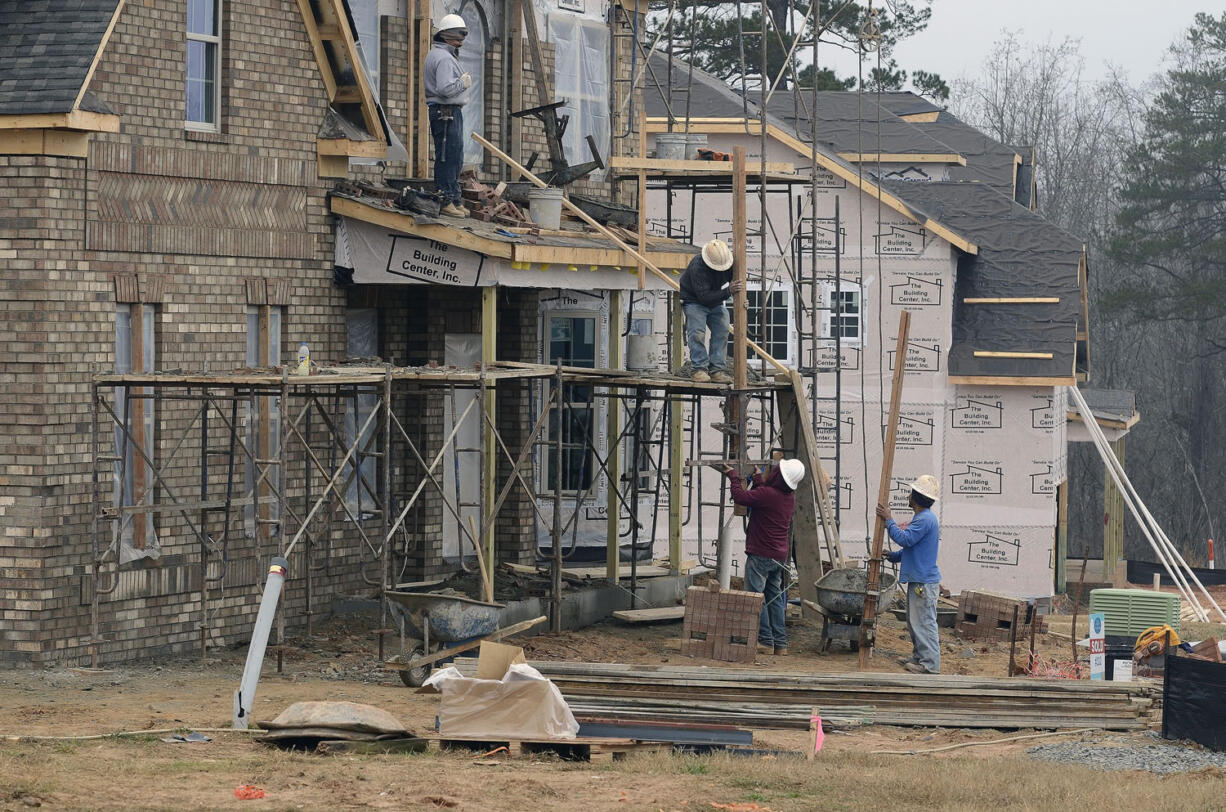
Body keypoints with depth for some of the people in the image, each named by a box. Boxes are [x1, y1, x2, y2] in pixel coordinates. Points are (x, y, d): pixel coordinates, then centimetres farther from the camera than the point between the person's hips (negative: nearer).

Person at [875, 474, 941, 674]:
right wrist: (894, 556, 12)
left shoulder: (925, 519, -18)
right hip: (917, 579, 11)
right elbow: (911, 547, 24)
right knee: (914, 621, 17)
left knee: (924, 621, -8)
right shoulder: (923, 518, 18)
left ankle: (930, 664, -7)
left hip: (924, 582, -11)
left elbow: (905, 539, -24)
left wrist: (888, 521, -15)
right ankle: (919, 657, 25)